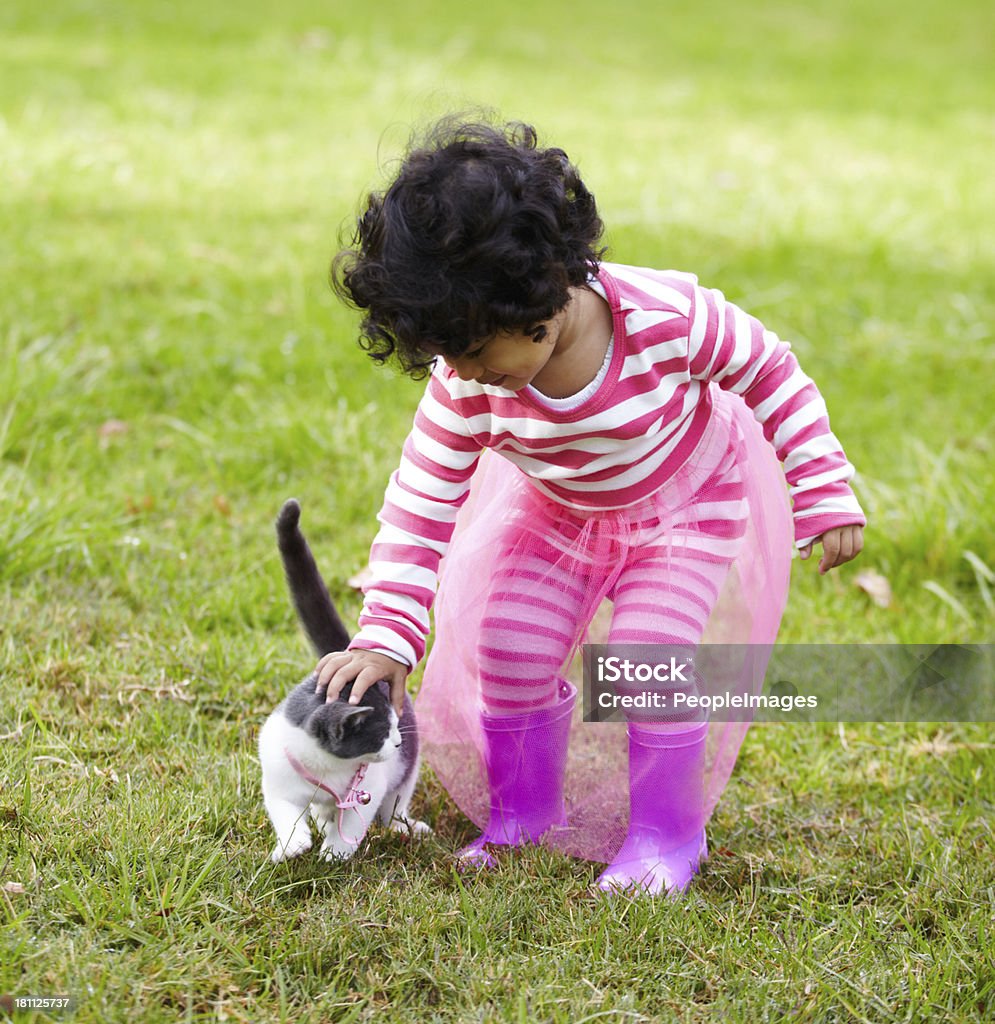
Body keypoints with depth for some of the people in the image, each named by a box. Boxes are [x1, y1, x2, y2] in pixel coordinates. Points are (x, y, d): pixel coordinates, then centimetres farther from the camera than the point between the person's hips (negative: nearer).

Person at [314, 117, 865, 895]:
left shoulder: (667, 315, -37)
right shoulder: (468, 381, -28)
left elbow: (770, 376, -20)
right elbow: (420, 503, -21)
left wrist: (826, 497, -16)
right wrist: (386, 637, -27)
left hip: (692, 501, -3)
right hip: (556, 511, 4)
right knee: (507, 651, -4)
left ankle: (667, 832, 6)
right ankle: (523, 811, 20)